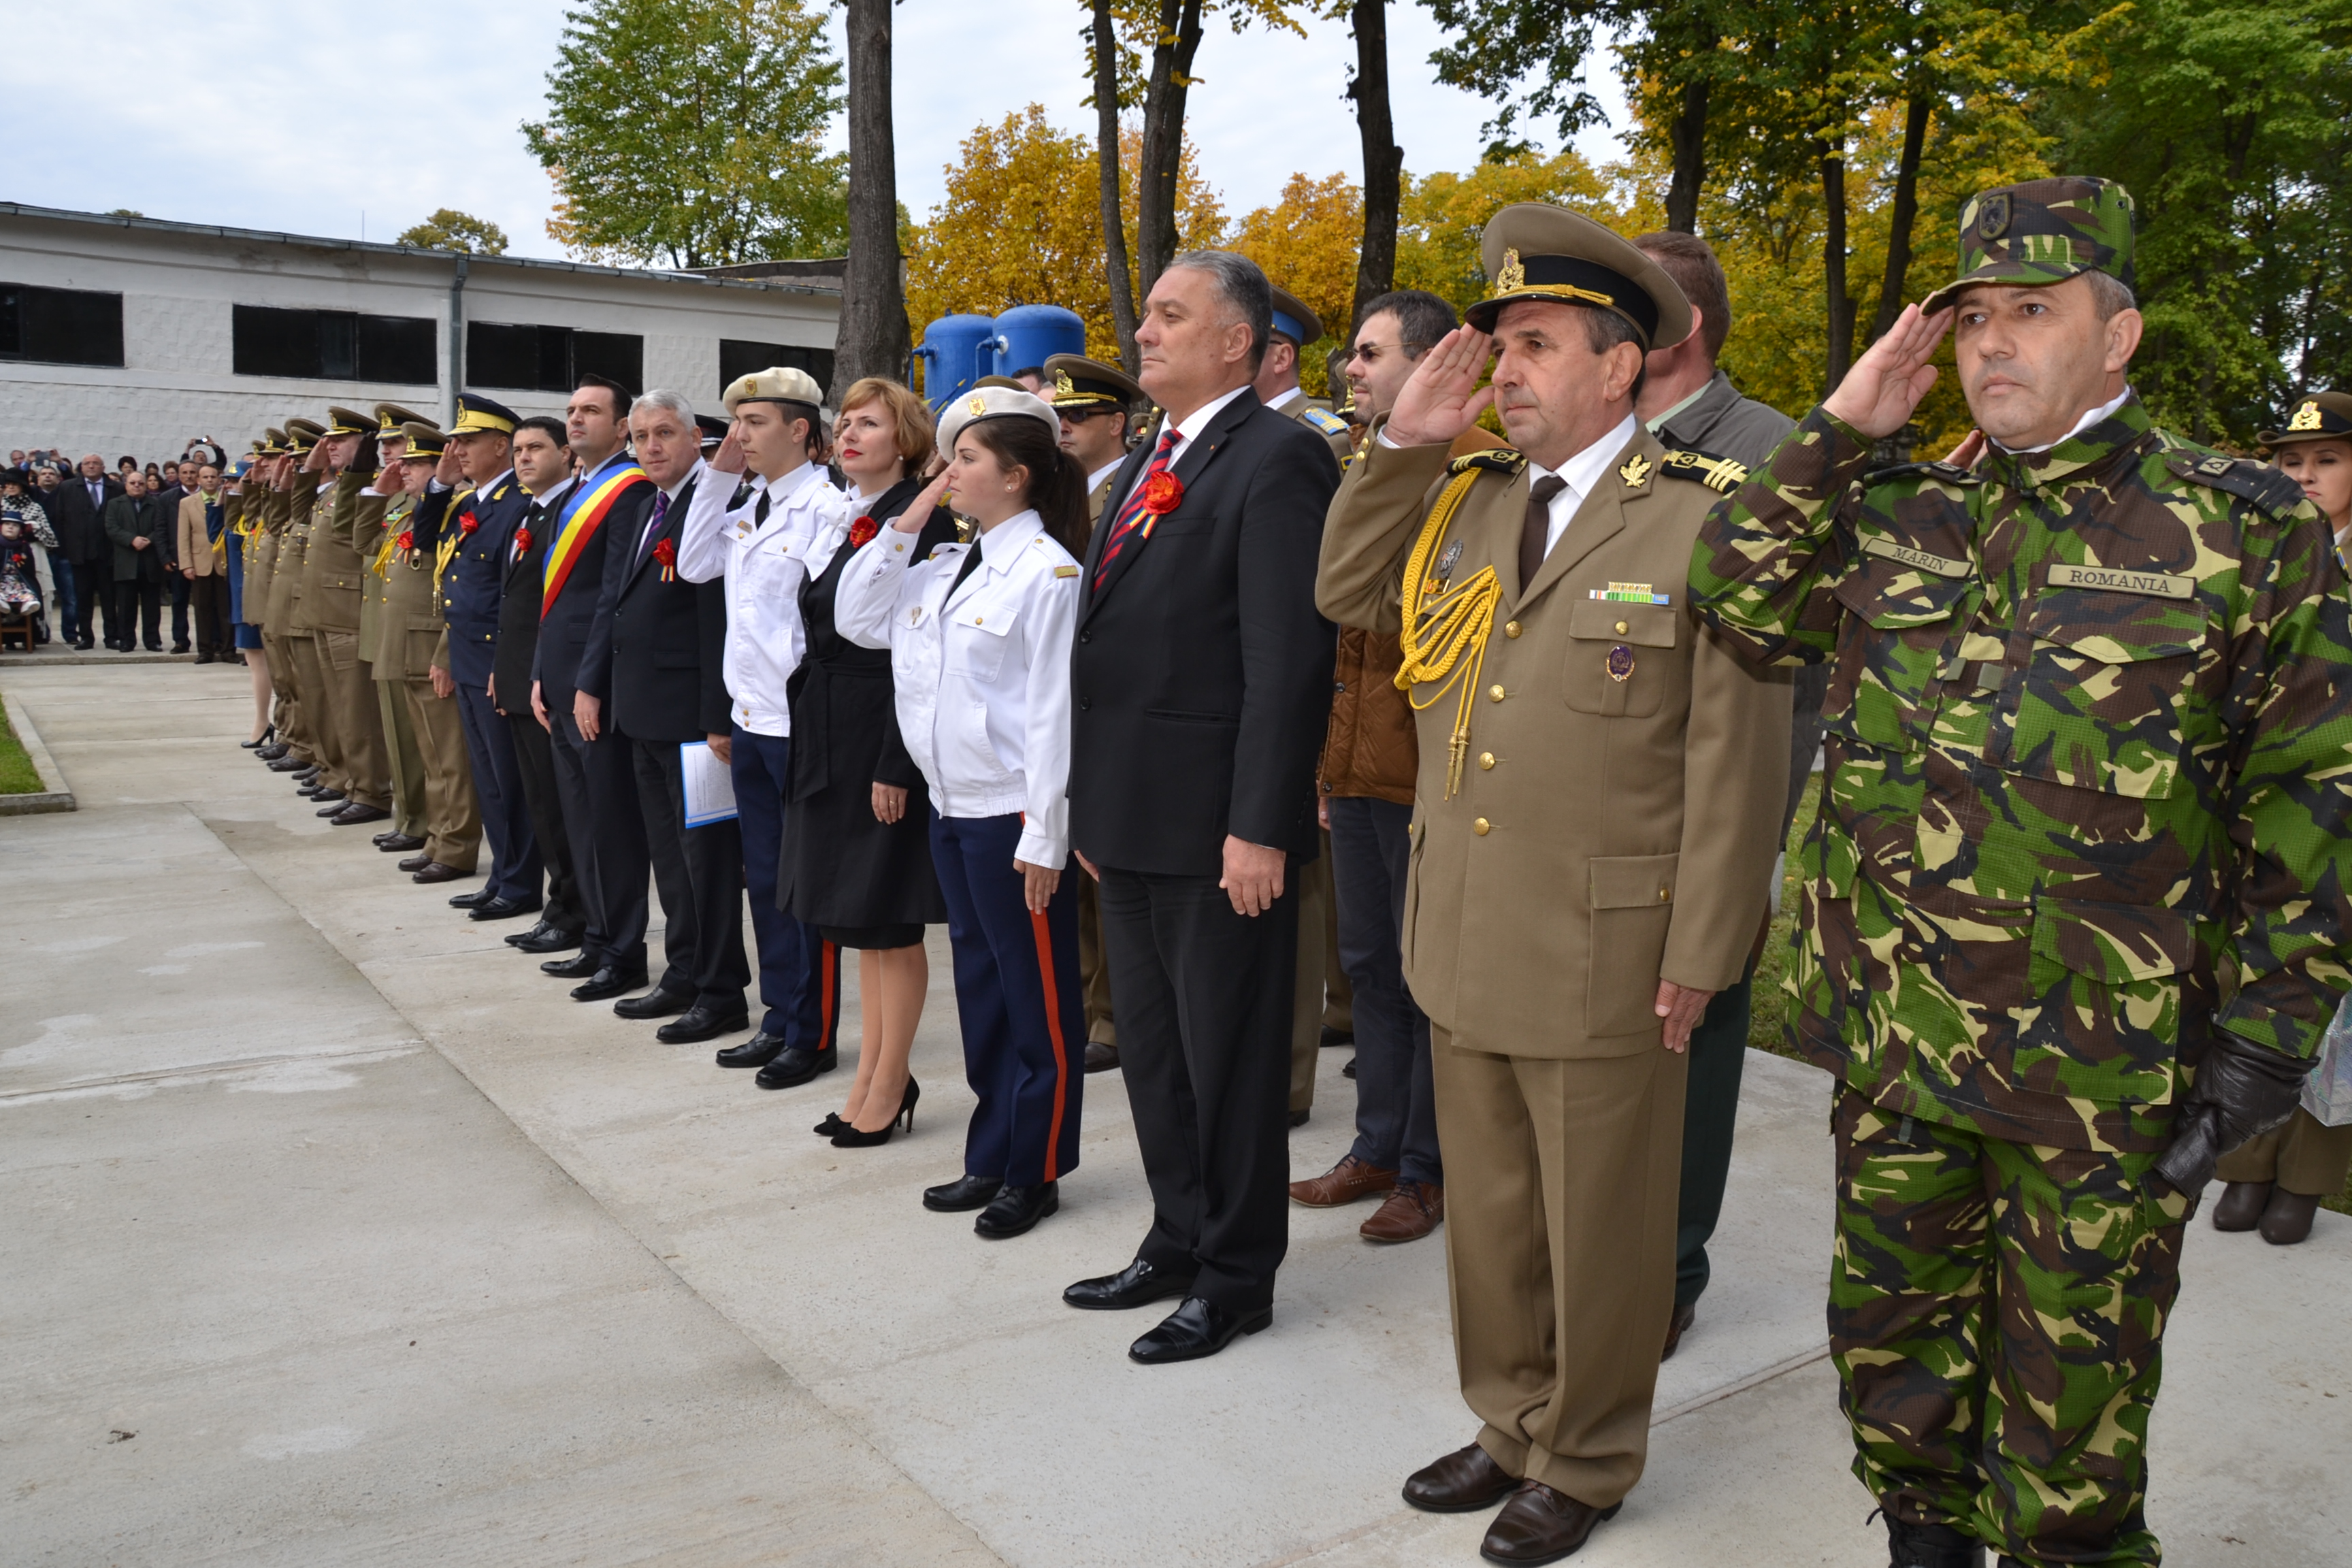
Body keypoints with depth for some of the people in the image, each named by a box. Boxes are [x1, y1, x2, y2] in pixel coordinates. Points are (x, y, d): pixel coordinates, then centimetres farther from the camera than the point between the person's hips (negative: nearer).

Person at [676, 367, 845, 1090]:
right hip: (750, 718, 8)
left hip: (803, 723, -8)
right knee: (765, 877, 15)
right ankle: (779, 1021, 28)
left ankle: (814, 1035, 15)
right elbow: (694, 566, 14)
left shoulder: (826, 506, -14)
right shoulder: (746, 505, 12)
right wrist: (719, 475, 9)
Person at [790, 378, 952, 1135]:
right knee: (858, 915, 14)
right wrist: (805, 741, 13)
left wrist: (897, 764, -19)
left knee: (889, 917, 1)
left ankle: (891, 1081, 13)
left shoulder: (920, 519, -12)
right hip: (827, 738, 9)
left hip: (885, 738, -9)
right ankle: (871, 1073, 24)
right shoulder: (838, 519, 14)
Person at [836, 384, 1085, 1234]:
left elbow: (1054, 710, -16)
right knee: (980, 987, 16)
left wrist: (1044, 837, -17)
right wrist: (905, 523, 5)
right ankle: (991, 1159, 29)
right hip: (952, 809, 8)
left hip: (1013, 814, -8)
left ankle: (1035, 1172, 17)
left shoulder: (1046, 571, -12)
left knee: (1037, 1000, 4)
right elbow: (857, 619, 13)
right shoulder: (944, 568, 10)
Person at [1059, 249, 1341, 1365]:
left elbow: (1288, 659, -19)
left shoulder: (1277, 459, -12)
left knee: (1228, 1053, 5)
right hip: (1133, 814, 9)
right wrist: (1093, 801, 15)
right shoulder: (1146, 465, 16)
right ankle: (1179, 1240, 35)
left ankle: (1236, 1275, 22)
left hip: (1216, 822, -9)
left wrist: (1259, 827, -22)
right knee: (1151, 1044, 18)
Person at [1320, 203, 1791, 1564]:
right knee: (1489, 1210, 20)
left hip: (1604, 959, -6)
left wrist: (1700, 957, -11)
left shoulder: (1702, 521, -10)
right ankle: (1510, 1424, 40)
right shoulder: (1468, 501, 9)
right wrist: (1401, 445, 4)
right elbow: (1349, 594, 17)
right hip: (1465, 943, 6)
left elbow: (1736, 757, -10)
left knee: (1598, 1228, 11)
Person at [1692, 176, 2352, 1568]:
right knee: (1894, 1345, 18)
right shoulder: (1897, 515, 8)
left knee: (2071, 1398, 10)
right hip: (1890, 1037, 4)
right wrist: (1838, 432, -1)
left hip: (2104, 1073, -4)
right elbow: (1740, 603, 5)